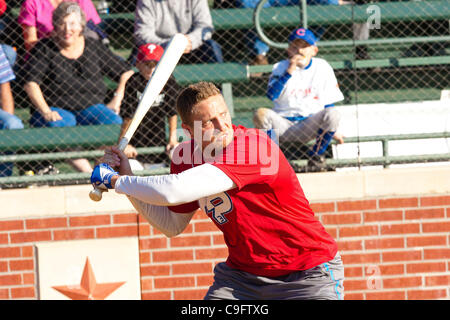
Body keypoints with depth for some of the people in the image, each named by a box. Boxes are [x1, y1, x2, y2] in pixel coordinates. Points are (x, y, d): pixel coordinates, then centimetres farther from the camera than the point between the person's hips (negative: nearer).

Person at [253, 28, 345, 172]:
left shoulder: (322, 68, 6)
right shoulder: (280, 67, 3)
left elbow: (329, 103, 10)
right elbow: (271, 95, -15)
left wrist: (333, 130, 5)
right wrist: (290, 71, -19)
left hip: (310, 125, 1)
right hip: (283, 125, -1)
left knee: (332, 114, -30)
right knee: (261, 114, -31)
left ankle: (316, 157, -11)